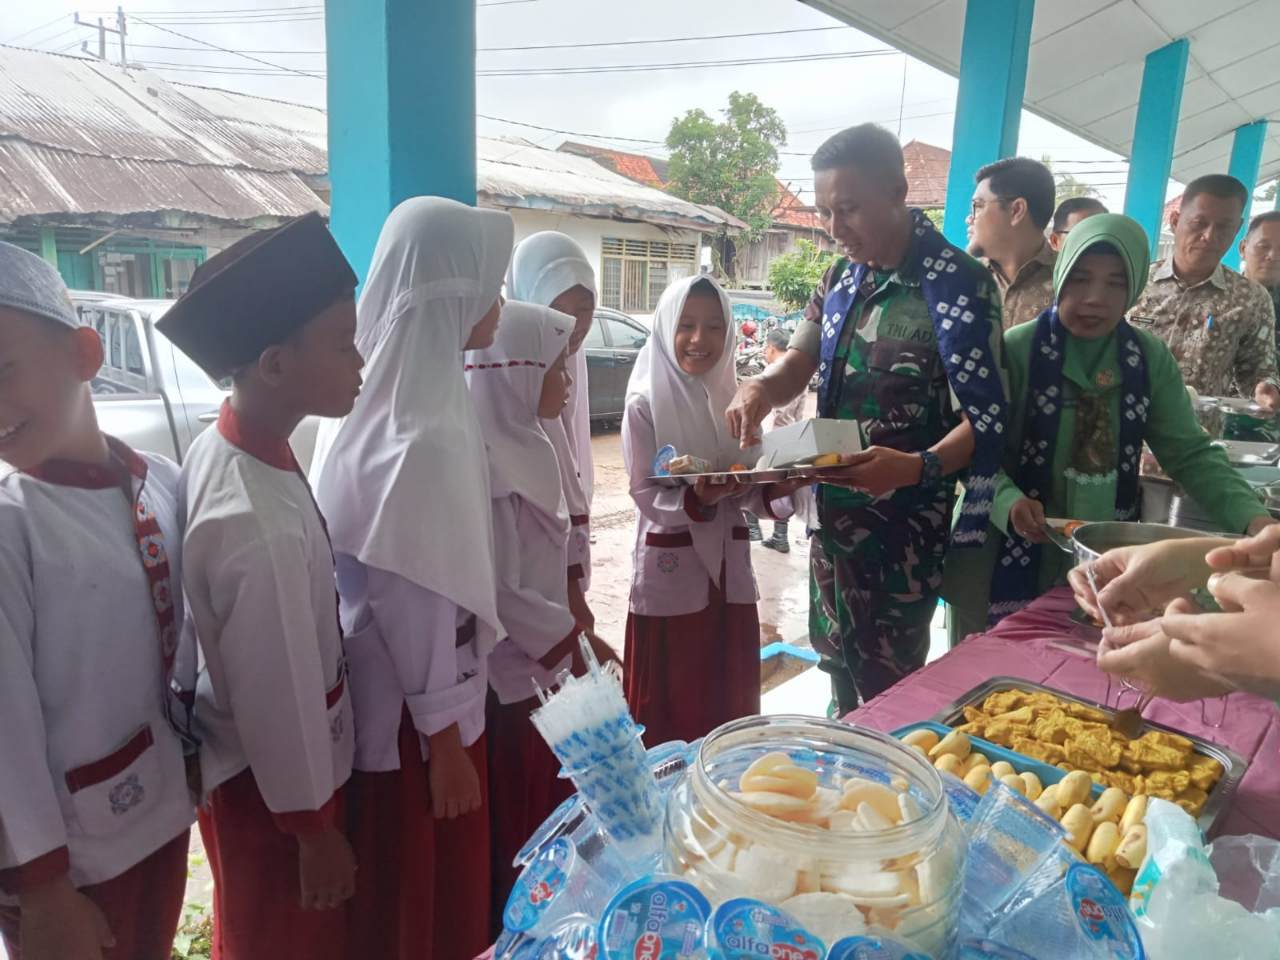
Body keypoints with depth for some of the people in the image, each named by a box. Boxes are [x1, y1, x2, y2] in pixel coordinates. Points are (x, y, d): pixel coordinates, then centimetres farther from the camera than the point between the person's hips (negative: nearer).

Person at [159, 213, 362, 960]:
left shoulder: (217, 447, -7)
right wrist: (313, 829, -12)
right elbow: (280, 699, -26)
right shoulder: (261, 527, -36)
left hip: (249, 761, 8)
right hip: (272, 784, -8)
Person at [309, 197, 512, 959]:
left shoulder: (396, 393, 3)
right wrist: (443, 739, -15)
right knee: (420, 897, 14)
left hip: (409, 693, 9)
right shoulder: (420, 430, -26)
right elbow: (413, 598, -23)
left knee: (426, 885, 26)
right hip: (414, 710, -9)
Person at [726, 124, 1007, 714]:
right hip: (832, 509, 7)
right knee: (839, 663, 21)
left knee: (888, 689, 6)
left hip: (904, 522, -7)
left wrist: (918, 467, -38)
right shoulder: (841, 277, 7)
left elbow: (987, 420, -18)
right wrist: (761, 390, -11)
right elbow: (801, 360, 13)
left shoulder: (957, 283, -16)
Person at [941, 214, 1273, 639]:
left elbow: (1191, 453, 4)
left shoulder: (1150, 359, 2)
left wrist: (1253, 517, -10)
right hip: (1011, 562, -3)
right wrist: (1009, 500, -31)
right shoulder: (1015, 349, -11)